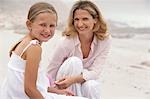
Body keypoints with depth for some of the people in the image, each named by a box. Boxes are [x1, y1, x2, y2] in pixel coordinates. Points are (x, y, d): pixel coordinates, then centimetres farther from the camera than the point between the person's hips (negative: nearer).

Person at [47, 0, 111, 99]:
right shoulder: (67, 42, -23)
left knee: (91, 86, -33)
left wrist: (73, 79, -37)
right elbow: (50, 74, -15)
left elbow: (95, 72, -20)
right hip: (65, 91, -1)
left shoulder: (105, 40, -16)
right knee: (74, 61, -29)